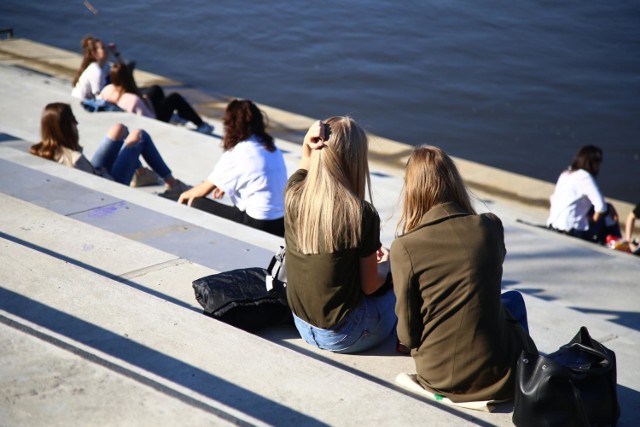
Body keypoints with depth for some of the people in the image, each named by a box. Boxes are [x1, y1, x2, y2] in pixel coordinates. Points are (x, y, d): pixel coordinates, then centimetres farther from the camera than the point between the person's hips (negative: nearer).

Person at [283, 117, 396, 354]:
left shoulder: (293, 195, -12)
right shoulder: (362, 213, -25)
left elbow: (305, 165, 15)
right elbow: (370, 286, -12)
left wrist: (307, 145, -7)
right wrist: (385, 263, 9)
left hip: (303, 326, 6)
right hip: (341, 337, -6)